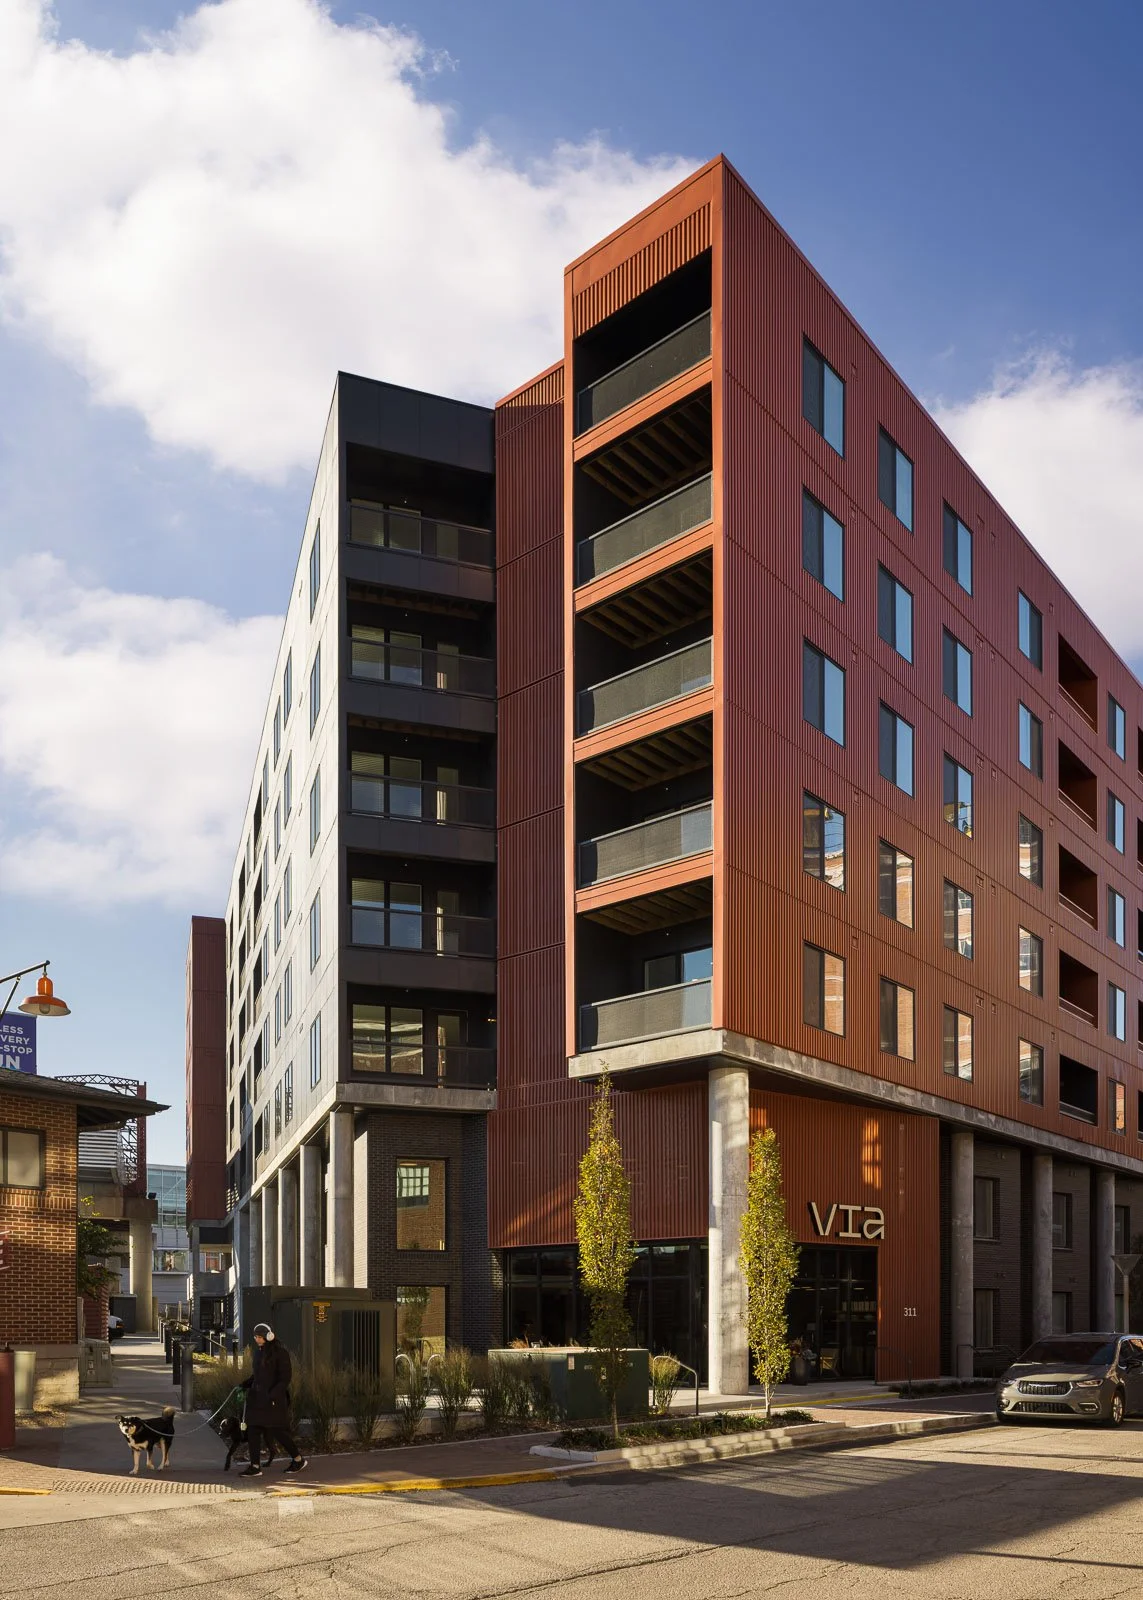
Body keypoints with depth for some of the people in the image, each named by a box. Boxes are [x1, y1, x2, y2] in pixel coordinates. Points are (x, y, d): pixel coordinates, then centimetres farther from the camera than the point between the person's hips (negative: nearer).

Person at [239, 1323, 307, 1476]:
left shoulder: (280, 1352, -11)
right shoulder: (259, 1351, 10)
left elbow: (286, 1377, -14)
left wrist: (273, 1395, -21)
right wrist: (245, 1385, 6)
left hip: (273, 1398, -7)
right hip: (257, 1397, 7)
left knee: (278, 1431, -1)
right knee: (252, 1430, 0)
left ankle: (298, 1459, 17)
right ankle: (255, 1466, 5)